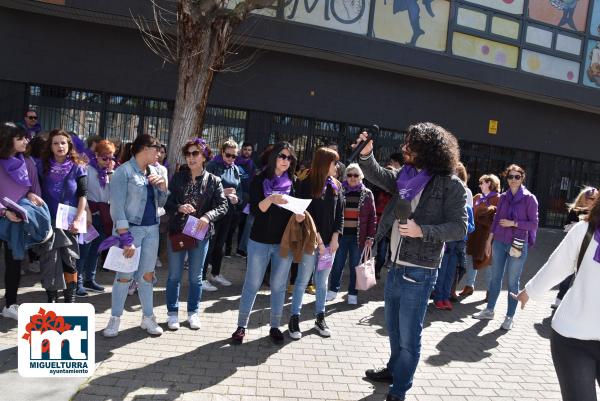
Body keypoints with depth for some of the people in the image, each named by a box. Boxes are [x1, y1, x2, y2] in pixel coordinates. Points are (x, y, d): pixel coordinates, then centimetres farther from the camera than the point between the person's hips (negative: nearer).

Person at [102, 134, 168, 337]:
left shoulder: (154, 171, 10)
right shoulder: (123, 171, -9)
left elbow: (161, 203, 16)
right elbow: (117, 207, -14)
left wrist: (163, 185, -4)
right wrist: (125, 238, -19)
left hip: (152, 229, 6)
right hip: (131, 228, -6)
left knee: (147, 274, 11)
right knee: (125, 275, -2)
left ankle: (148, 317, 22)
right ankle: (115, 319, 14)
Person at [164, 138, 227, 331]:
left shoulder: (213, 181, -2)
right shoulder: (178, 177, 0)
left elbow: (223, 206, -6)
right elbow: (166, 202, -1)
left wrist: (208, 216, -23)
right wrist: (179, 208, -21)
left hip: (200, 234, 0)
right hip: (176, 232, 1)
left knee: (195, 277, 12)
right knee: (174, 275, 10)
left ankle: (193, 312, 29)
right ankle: (172, 313, 25)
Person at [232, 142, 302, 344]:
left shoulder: (293, 183, 6)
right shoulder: (260, 180, -1)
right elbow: (255, 210, -10)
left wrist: (300, 215, -11)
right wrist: (270, 200, -28)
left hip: (284, 242, 2)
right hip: (260, 241, -2)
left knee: (279, 286, 9)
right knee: (252, 284, 5)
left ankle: (275, 327, 22)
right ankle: (241, 325, 17)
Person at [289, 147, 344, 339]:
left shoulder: (336, 186, 9)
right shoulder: (307, 184, -6)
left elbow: (340, 213, 9)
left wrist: (335, 238, -1)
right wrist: (317, 239, -12)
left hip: (330, 242, 5)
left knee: (322, 281, 12)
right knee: (303, 279, 2)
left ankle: (320, 318, 23)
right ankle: (294, 318, 13)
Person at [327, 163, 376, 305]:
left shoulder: (367, 194, 4)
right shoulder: (339, 191, 4)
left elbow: (372, 217, 3)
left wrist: (370, 237, -3)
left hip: (358, 236, 0)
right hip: (341, 234, 1)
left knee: (355, 266, 7)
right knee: (337, 264, 7)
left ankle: (352, 294, 18)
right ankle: (333, 290, 23)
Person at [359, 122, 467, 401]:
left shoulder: (450, 185, -13)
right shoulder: (406, 175, 7)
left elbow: (459, 228, -15)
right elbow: (377, 176, 10)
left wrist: (422, 231, -27)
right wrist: (365, 154, -9)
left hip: (418, 273, -7)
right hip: (395, 267, 7)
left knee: (408, 336, 4)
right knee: (393, 328, 24)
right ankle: (394, 370, 46)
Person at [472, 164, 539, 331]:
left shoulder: (529, 198, -5)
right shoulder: (503, 197, 7)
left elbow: (533, 224, -5)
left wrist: (513, 223, -15)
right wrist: (489, 240, 11)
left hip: (518, 244, -4)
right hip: (499, 242, 4)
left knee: (512, 281, 3)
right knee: (495, 278, 11)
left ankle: (510, 316, 14)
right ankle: (489, 310, 23)